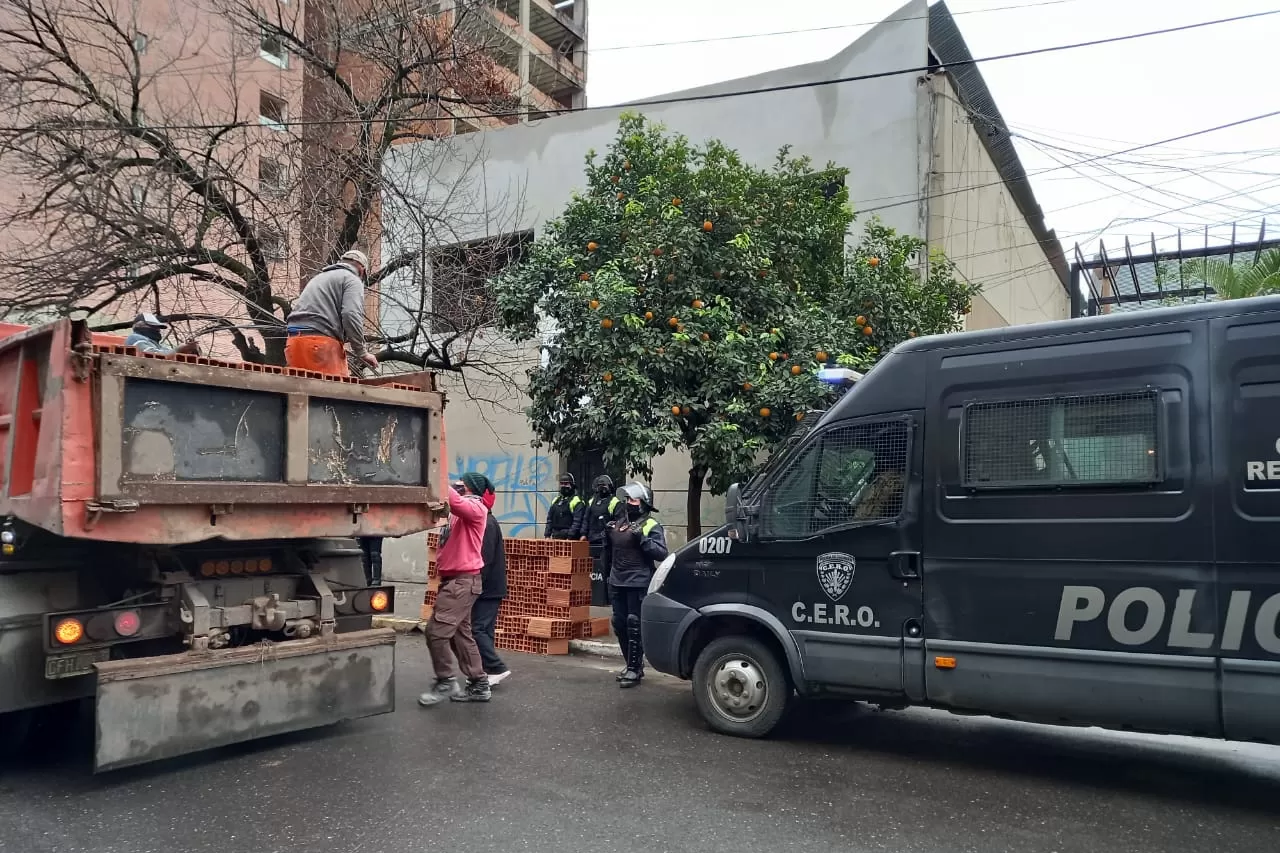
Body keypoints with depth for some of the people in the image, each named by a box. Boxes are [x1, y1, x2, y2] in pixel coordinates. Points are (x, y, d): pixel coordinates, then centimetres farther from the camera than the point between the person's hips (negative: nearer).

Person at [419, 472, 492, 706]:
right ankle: (479, 685, 19)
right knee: (461, 634, 12)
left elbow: (455, 501, -28)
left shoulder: (476, 508, -10)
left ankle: (446, 682, 3)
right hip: (455, 579, 10)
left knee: (436, 631, -10)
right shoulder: (460, 511, 18)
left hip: (464, 580, -10)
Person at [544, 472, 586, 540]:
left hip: (570, 539, -7)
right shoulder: (556, 501, 19)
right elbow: (549, 519, 19)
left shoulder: (577, 502, -4)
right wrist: (547, 535, 8)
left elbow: (577, 522, -13)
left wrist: (569, 537, -20)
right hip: (555, 538, 7)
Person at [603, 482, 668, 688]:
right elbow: (610, 550, 28)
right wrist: (608, 535, 10)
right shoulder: (619, 523, 15)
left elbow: (661, 553, -19)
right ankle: (633, 664, 26)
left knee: (634, 626, -5)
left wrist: (642, 538, -25)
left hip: (638, 584, -8)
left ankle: (634, 669, 2)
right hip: (617, 582, 8)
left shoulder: (651, 526, -8)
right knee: (619, 624, 13)